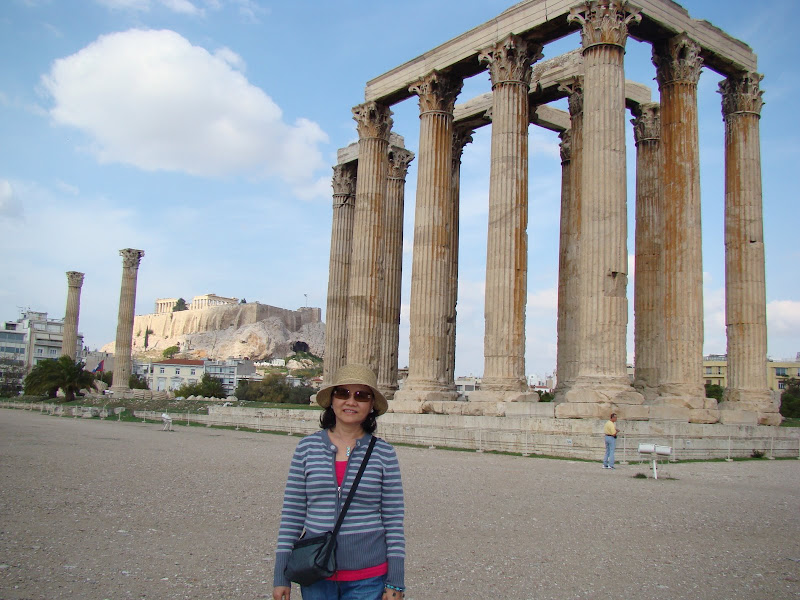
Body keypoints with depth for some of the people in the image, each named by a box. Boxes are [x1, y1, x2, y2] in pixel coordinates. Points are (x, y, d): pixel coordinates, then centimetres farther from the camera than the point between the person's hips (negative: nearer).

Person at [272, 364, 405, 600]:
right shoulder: (307, 448, -1)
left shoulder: (384, 454, -4)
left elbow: (394, 521, -1)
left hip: (368, 578, -1)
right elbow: (291, 514, 2)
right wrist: (281, 575, 1)